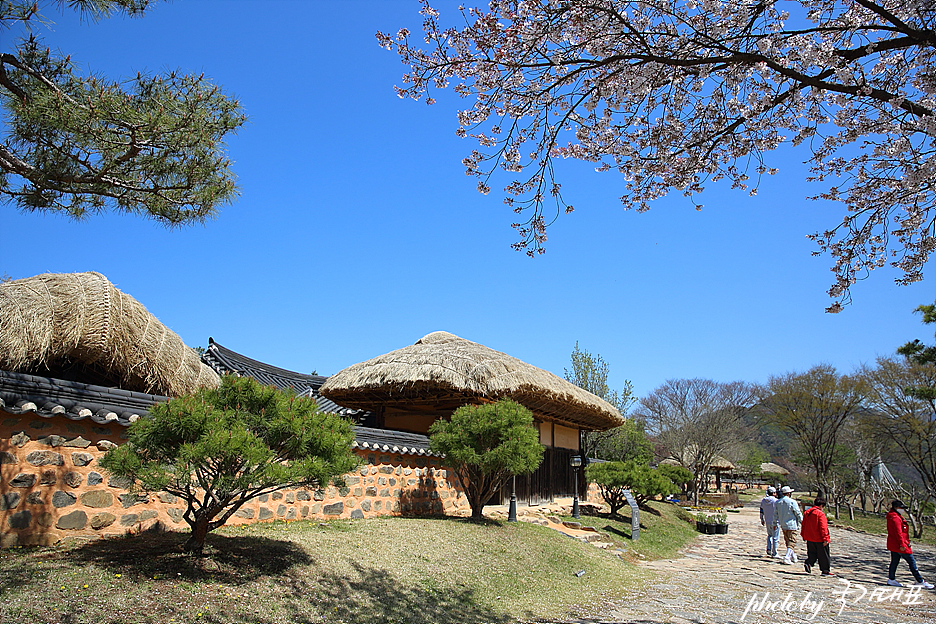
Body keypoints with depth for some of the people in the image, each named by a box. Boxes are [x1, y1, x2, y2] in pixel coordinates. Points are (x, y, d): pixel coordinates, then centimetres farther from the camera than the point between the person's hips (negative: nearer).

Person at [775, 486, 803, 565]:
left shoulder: (777, 502, 5)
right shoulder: (792, 502, -13)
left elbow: (775, 514, 10)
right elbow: (798, 513, -8)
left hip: (783, 525, 6)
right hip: (792, 525, -6)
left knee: (788, 541, 18)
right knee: (792, 542, -3)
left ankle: (794, 557, 29)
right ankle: (787, 557, -14)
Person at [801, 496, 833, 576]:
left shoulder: (807, 512, 9)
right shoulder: (820, 514, -14)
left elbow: (804, 525, 14)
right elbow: (823, 527, -19)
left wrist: (804, 536, 21)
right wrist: (825, 539, -17)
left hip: (809, 538, 6)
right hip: (819, 539, -6)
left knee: (812, 553, 14)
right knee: (824, 555, 6)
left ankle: (808, 563, -6)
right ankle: (825, 570, 11)